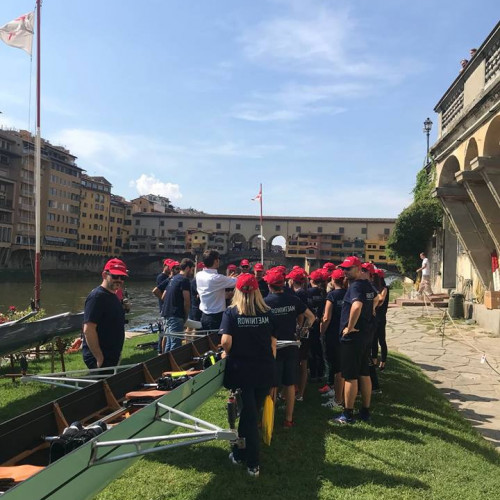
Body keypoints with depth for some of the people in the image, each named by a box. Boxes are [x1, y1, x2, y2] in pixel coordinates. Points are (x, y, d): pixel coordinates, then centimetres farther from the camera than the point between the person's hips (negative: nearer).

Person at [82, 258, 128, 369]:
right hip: (99, 358, -9)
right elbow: (88, 329, -23)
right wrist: (100, 358, -22)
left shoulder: (113, 296, 14)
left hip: (112, 358, 9)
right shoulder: (97, 296, -16)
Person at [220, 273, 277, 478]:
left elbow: (226, 341, -18)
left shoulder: (231, 312, -8)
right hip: (265, 370, 3)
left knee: (248, 414, 7)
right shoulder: (267, 313, 0)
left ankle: (253, 463, 16)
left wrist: (227, 353, 3)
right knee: (253, 412, 18)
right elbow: (273, 343, 2)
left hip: (241, 369, -2)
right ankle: (239, 453, 33)